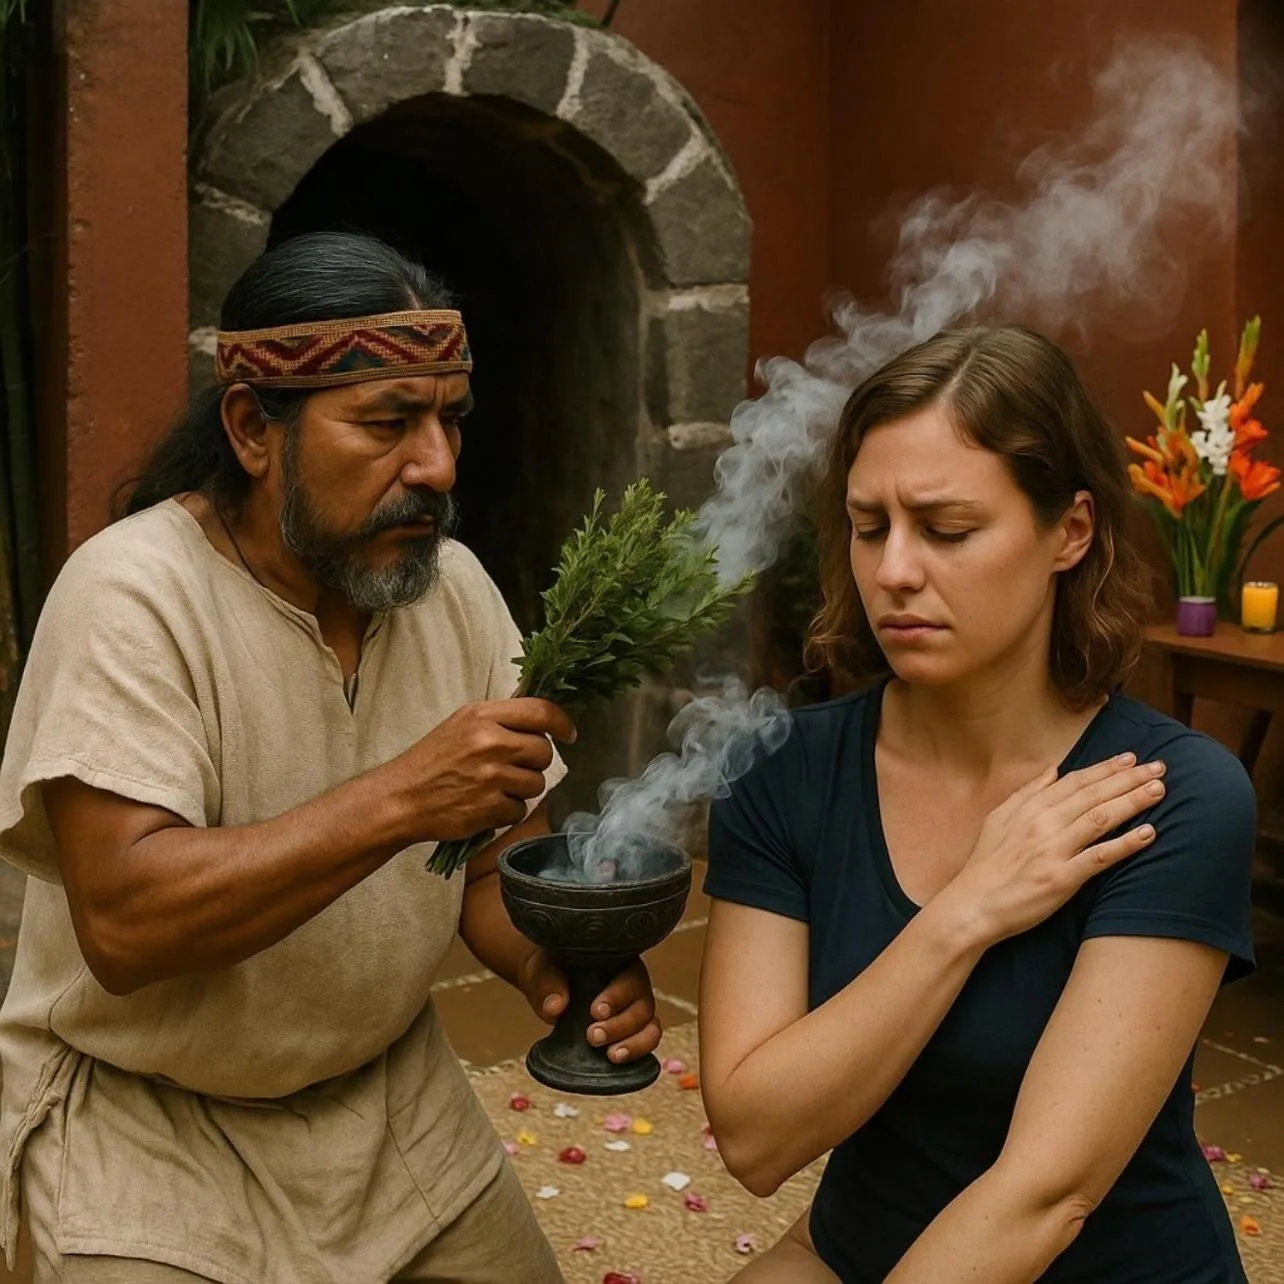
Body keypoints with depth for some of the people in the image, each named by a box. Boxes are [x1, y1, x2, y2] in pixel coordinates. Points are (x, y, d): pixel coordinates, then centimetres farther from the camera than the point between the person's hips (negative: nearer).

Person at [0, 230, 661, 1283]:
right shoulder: (132, 594, -22)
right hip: (148, 1118, -5)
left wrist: (556, 968, -19)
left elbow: (496, 851, 2)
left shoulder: (453, 583, -4)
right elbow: (123, 924, -31)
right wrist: (400, 798, -38)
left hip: (394, 1087, 5)